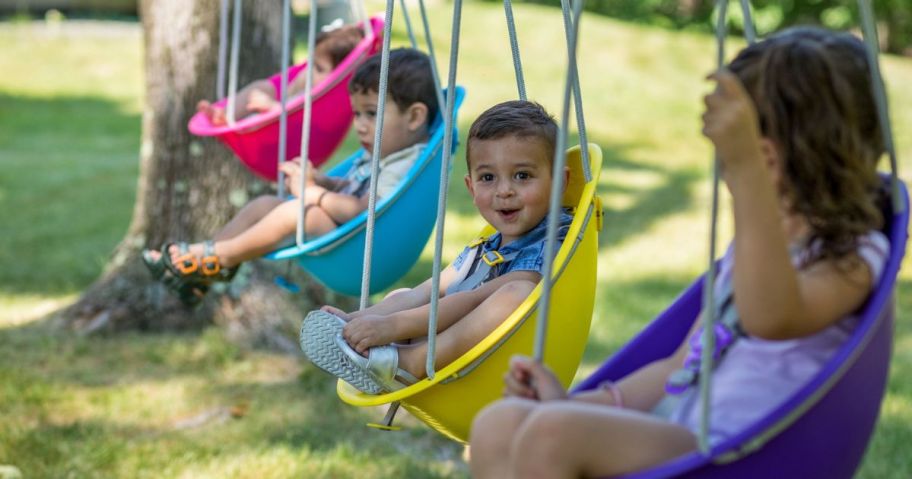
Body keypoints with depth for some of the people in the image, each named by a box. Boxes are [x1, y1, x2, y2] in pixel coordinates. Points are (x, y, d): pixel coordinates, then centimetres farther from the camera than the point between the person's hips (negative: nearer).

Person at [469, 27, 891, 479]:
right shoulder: (755, 241, 23)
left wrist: (746, 170, -38)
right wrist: (575, 404, 11)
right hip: (667, 439, 9)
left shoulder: (852, 256, -5)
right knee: (499, 424, -12)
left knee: (552, 434, -28)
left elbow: (771, 317, -29)